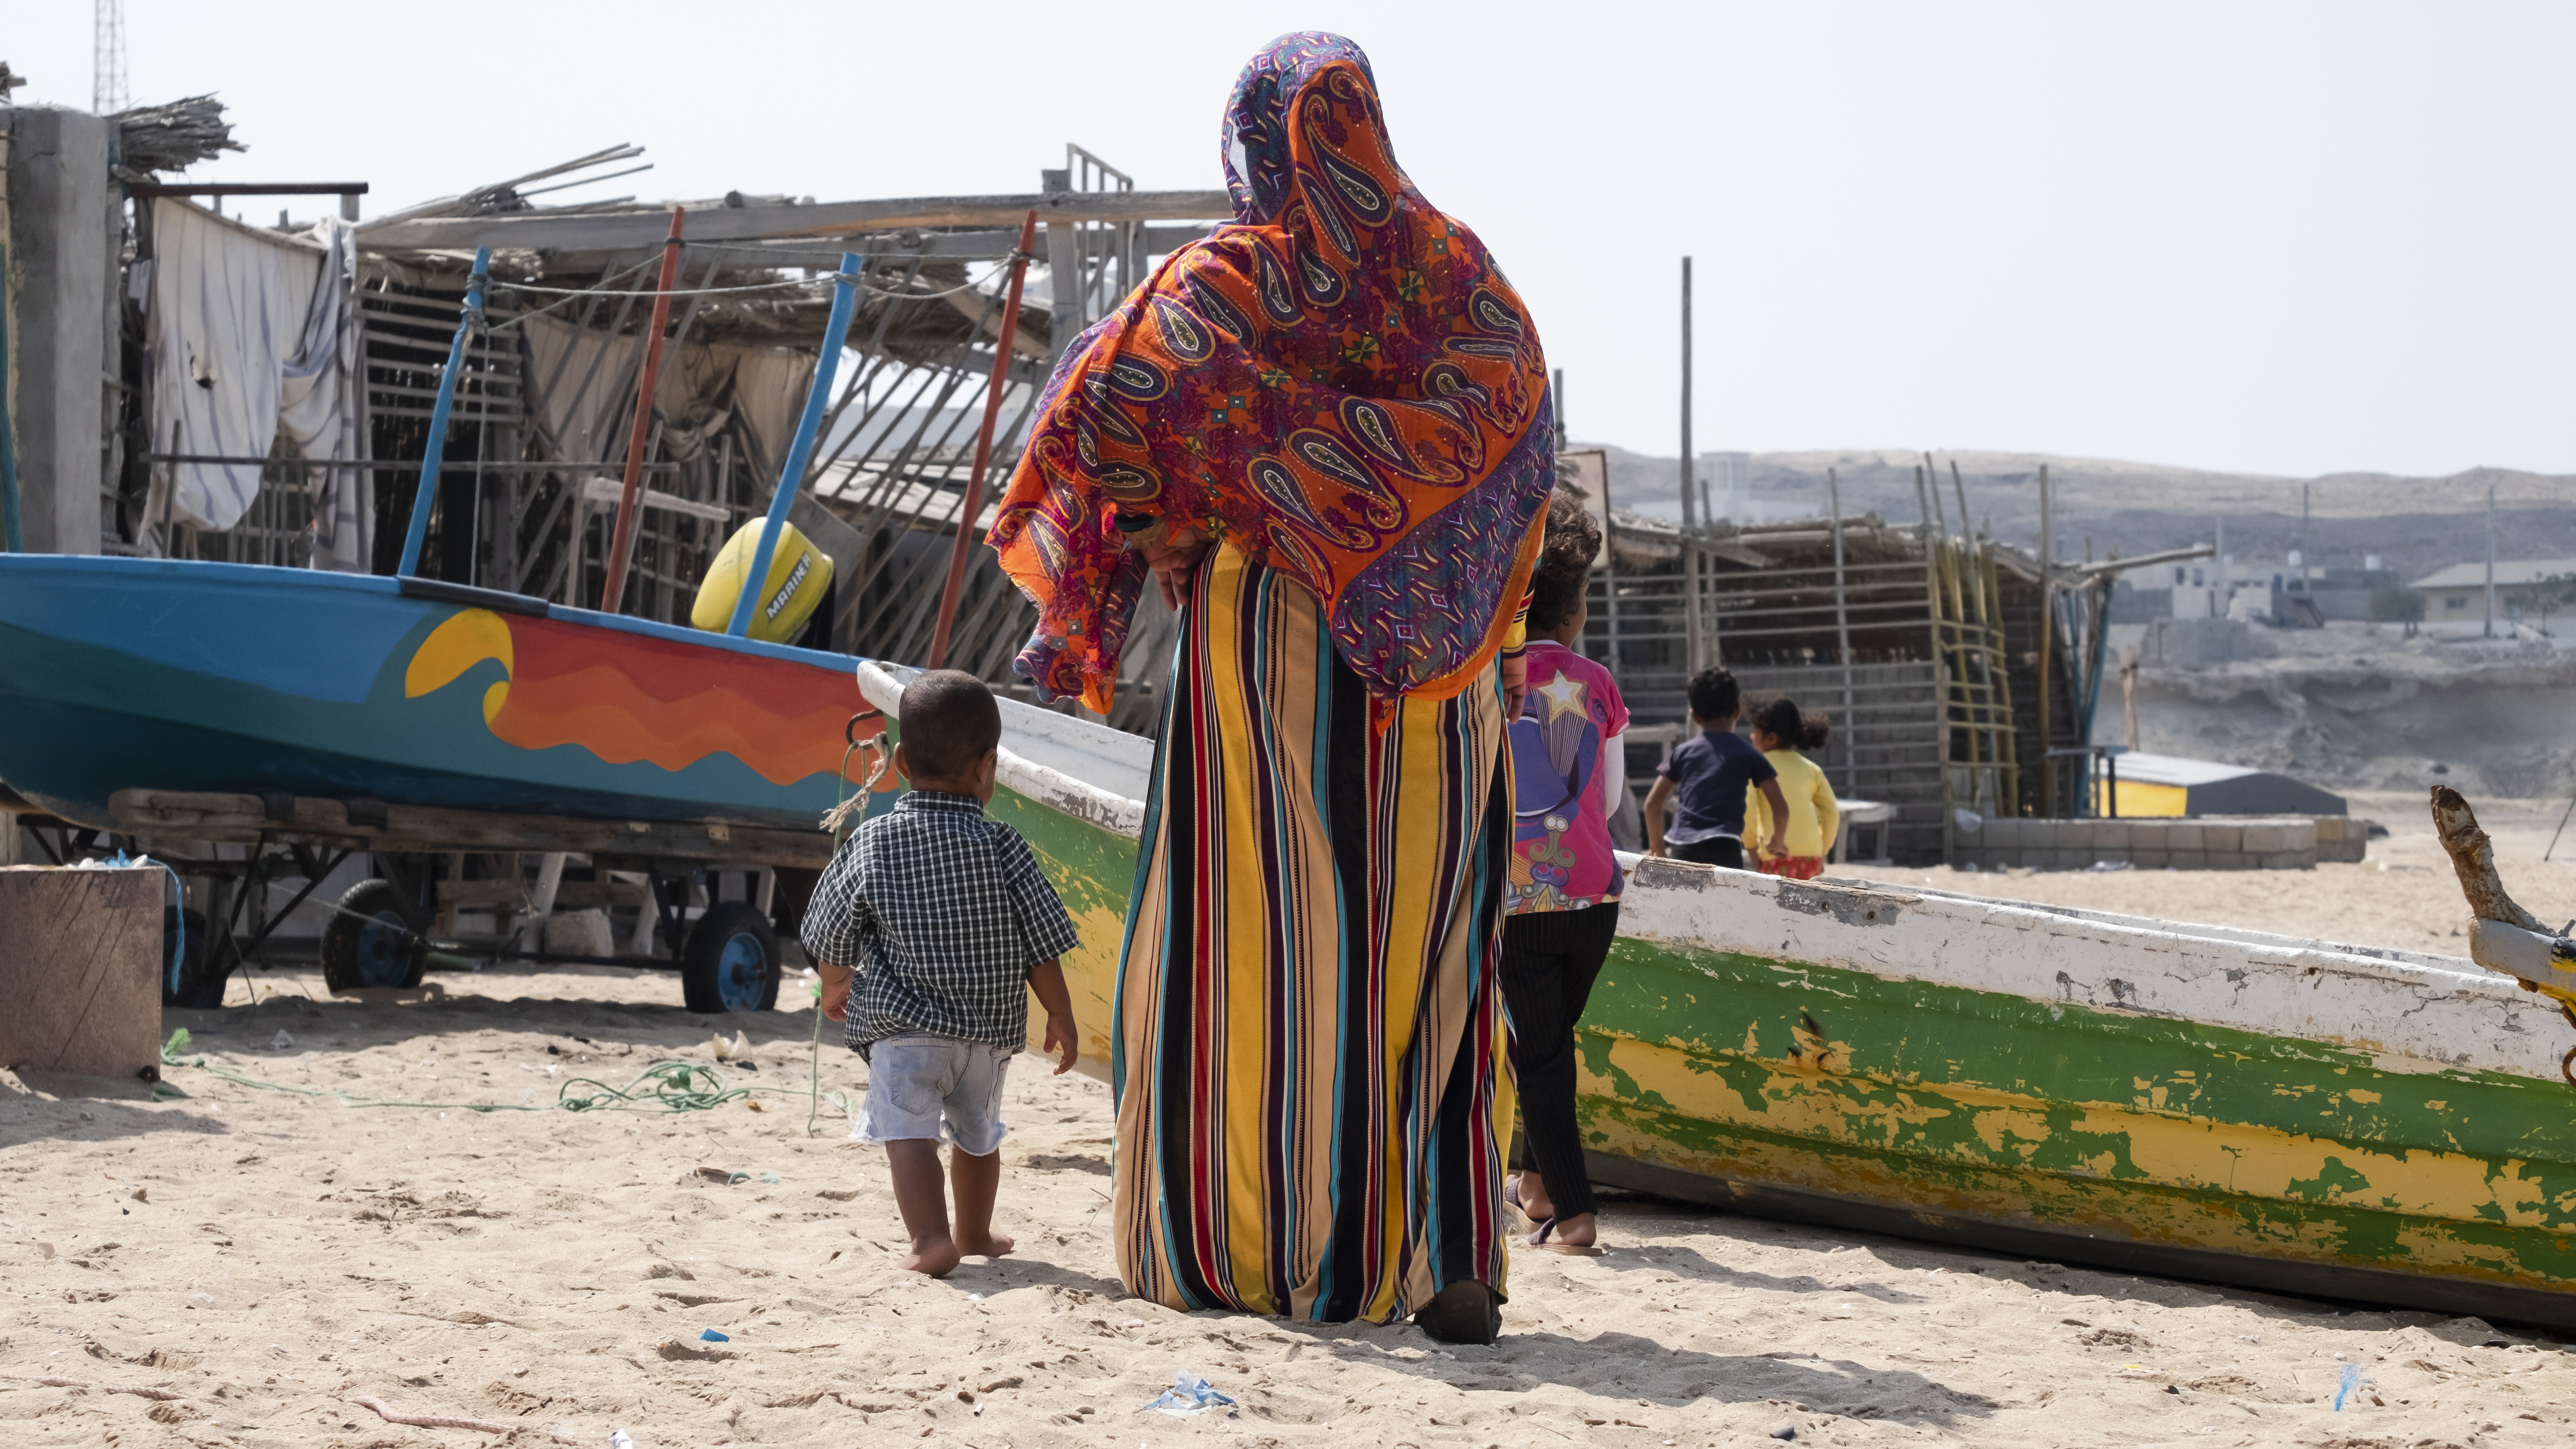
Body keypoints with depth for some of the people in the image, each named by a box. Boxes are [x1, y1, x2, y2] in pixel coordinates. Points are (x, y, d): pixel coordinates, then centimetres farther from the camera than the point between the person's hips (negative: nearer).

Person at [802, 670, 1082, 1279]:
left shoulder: (872, 844, -5)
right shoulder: (1001, 846, -6)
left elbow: (833, 936, 4)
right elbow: (1040, 945, -3)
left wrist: (835, 987, 24)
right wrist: (1061, 1018, 9)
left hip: (901, 1025, -2)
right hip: (989, 1028, 2)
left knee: (908, 1130, -9)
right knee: (977, 1133, 21)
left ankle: (931, 1237, -28)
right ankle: (974, 1232, 38)